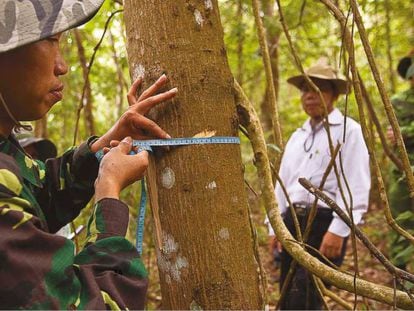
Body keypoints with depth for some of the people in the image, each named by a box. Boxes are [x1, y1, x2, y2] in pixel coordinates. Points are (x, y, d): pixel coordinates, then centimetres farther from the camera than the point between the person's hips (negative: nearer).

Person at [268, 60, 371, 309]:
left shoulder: (348, 130, -3)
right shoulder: (297, 137, 20)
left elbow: (356, 186, -12)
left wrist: (338, 230, -19)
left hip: (326, 222, -7)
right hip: (293, 221, 8)